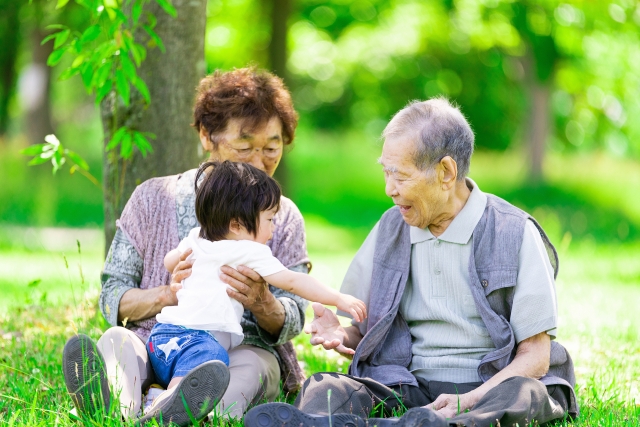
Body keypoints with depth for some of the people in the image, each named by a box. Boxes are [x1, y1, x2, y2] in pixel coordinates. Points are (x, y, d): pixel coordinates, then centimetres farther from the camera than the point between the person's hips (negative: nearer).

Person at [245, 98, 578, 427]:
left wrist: (469, 400, -23)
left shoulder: (514, 234, -2)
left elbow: (535, 356, -5)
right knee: (323, 388, -23)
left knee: (525, 395, -38)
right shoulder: (390, 229, 12)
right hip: (407, 387, 4)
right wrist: (341, 335, -6)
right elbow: (366, 331, 20)